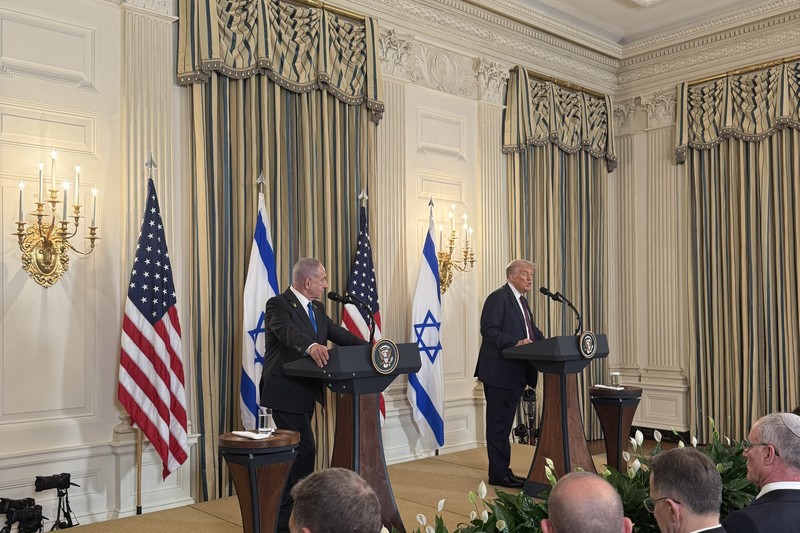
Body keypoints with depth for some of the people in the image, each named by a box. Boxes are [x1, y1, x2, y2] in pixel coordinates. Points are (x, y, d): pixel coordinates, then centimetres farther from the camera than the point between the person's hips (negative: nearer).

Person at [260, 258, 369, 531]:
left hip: (306, 392, 9)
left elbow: (339, 333, 6)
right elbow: (288, 331, -33)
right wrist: (311, 346, -53)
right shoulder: (278, 304, -14)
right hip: (286, 392, -9)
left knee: (294, 451, 15)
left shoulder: (317, 308, 12)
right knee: (305, 449, -12)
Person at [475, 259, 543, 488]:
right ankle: (498, 474, 5)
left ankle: (503, 471, 23)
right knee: (498, 424, -2)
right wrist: (515, 343, -29)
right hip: (499, 372, -10)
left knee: (504, 424, 15)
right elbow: (489, 330, -20)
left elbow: (532, 330, 19)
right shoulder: (498, 297, -11)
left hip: (516, 373, 10)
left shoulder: (521, 300, 19)